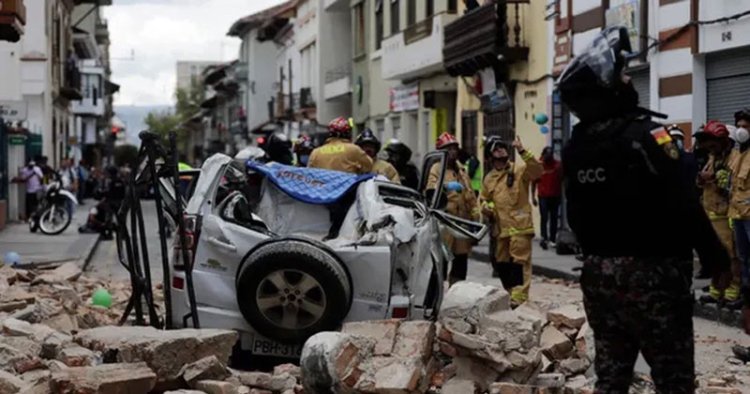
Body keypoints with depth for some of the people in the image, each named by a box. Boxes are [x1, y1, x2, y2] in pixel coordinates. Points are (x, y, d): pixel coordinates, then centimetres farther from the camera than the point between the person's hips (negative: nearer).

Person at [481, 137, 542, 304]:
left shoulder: (519, 170, -1)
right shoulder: (489, 178, 16)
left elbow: (537, 170, -20)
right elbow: (484, 199, 28)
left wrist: (522, 151, -25)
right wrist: (485, 206, 3)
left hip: (519, 225, -6)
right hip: (500, 227, 6)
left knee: (519, 261, -10)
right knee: (501, 263, 12)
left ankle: (519, 297, -12)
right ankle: (510, 292, 25)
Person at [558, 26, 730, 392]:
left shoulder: (574, 148, 5)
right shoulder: (643, 134, -17)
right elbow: (684, 207, -19)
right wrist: (716, 257, -9)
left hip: (597, 273, 7)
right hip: (650, 272, -7)